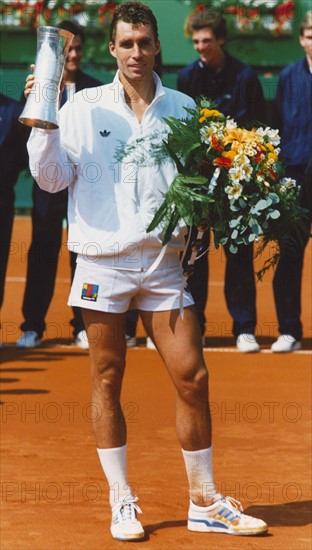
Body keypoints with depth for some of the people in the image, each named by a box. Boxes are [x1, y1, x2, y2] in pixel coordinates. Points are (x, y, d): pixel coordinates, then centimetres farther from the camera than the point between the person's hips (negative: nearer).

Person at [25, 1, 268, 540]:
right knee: (107, 381, 2)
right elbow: (52, 177, 1)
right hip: (103, 259, -1)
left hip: (163, 261, 1)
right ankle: (121, 502, 14)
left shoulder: (182, 108, 9)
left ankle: (205, 503, 9)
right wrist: (42, 123, -11)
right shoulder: (84, 107, 3)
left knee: (192, 378, -2)